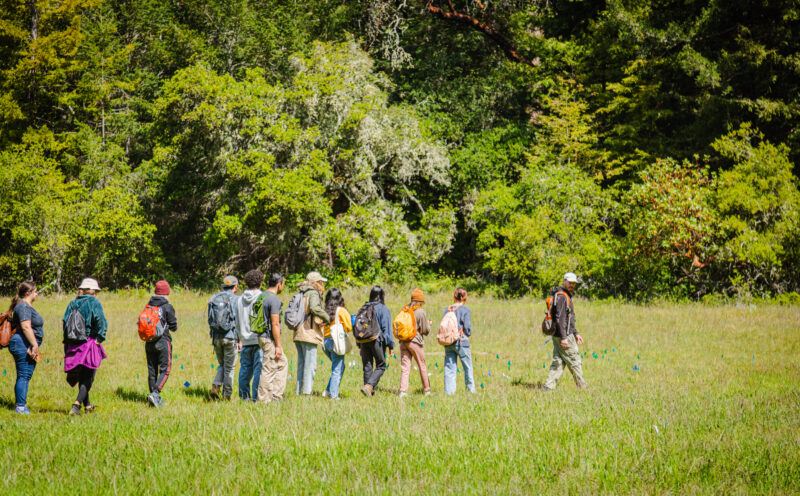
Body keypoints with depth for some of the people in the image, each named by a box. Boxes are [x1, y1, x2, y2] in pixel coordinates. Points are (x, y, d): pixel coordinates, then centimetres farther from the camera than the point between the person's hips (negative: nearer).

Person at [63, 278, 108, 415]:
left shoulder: (72, 304, 10)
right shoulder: (94, 303, -5)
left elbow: (65, 322, 6)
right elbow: (101, 321, -18)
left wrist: (67, 344, 9)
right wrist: (100, 338, -9)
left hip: (73, 346, 5)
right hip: (90, 343, -5)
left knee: (82, 377, 18)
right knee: (88, 378, -2)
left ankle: (87, 405, 28)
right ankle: (77, 404, -19)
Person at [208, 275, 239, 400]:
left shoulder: (214, 299, 9)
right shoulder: (235, 299, -7)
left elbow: (210, 320, 11)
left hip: (216, 337, 5)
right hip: (230, 337, -5)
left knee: (222, 365, 18)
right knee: (229, 367, 5)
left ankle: (215, 387, -1)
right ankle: (227, 395, 6)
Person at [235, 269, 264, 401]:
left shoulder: (240, 299, 9)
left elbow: (237, 323, 14)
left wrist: (240, 340, 21)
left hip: (246, 340, 5)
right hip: (259, 339, -5)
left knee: (245, 367, 12)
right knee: (259, 368, -4)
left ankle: (244, 395, 14)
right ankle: (256, 396, -7)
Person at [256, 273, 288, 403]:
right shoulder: (274, 300, -17)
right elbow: (275, 324, -20)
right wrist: (278, 345, -17)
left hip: (262, 336, 10)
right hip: (270, 339, -10)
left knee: (282, 363, 17)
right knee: (268, 369, -4)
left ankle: (276, 396, 16)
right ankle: (263, 399, 1)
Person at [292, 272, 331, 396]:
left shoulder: (301, 294, 17)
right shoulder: (313, 293, -8)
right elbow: (314, 308, -27)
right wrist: (327, 318, -14)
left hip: (298, 334, 8)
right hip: (309, 334, -8)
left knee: (301, 365, 11)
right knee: (310, 366, -7)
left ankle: (299, 393, 11)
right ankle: (307, 392, -11)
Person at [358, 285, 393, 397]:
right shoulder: (383, 309, -6)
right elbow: (386, 328, -9)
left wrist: (360, 345, 18)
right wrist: (391, 346, -5)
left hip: (364, 341, 5)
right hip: (377, 341, -5)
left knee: (367, 366, 10)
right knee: (381, 366, 3)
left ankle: (370, 392, 10)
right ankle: (368, 386, -16)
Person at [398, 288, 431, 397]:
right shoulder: (421, 312, -8)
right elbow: (426, 330, -5)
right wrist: (428, 324, 14)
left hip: (403, 341, 4)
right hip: (415, 341, -4)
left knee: (405, 367, 2)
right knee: (422, 366, 10)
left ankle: (403, 391, -10)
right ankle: (427, 390, 19)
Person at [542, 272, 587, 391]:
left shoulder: (567, 296, 18)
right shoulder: (561, 296, -15)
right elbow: (560, 318, -21)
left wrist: (575, 334, 26)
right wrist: (564, 338, -24)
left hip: (558, 336, 10)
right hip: (564, 336, -10)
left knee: (558, 363, 7)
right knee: (575, 362, 1)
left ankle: (548, 387, 2)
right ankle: (582, 387, 10)